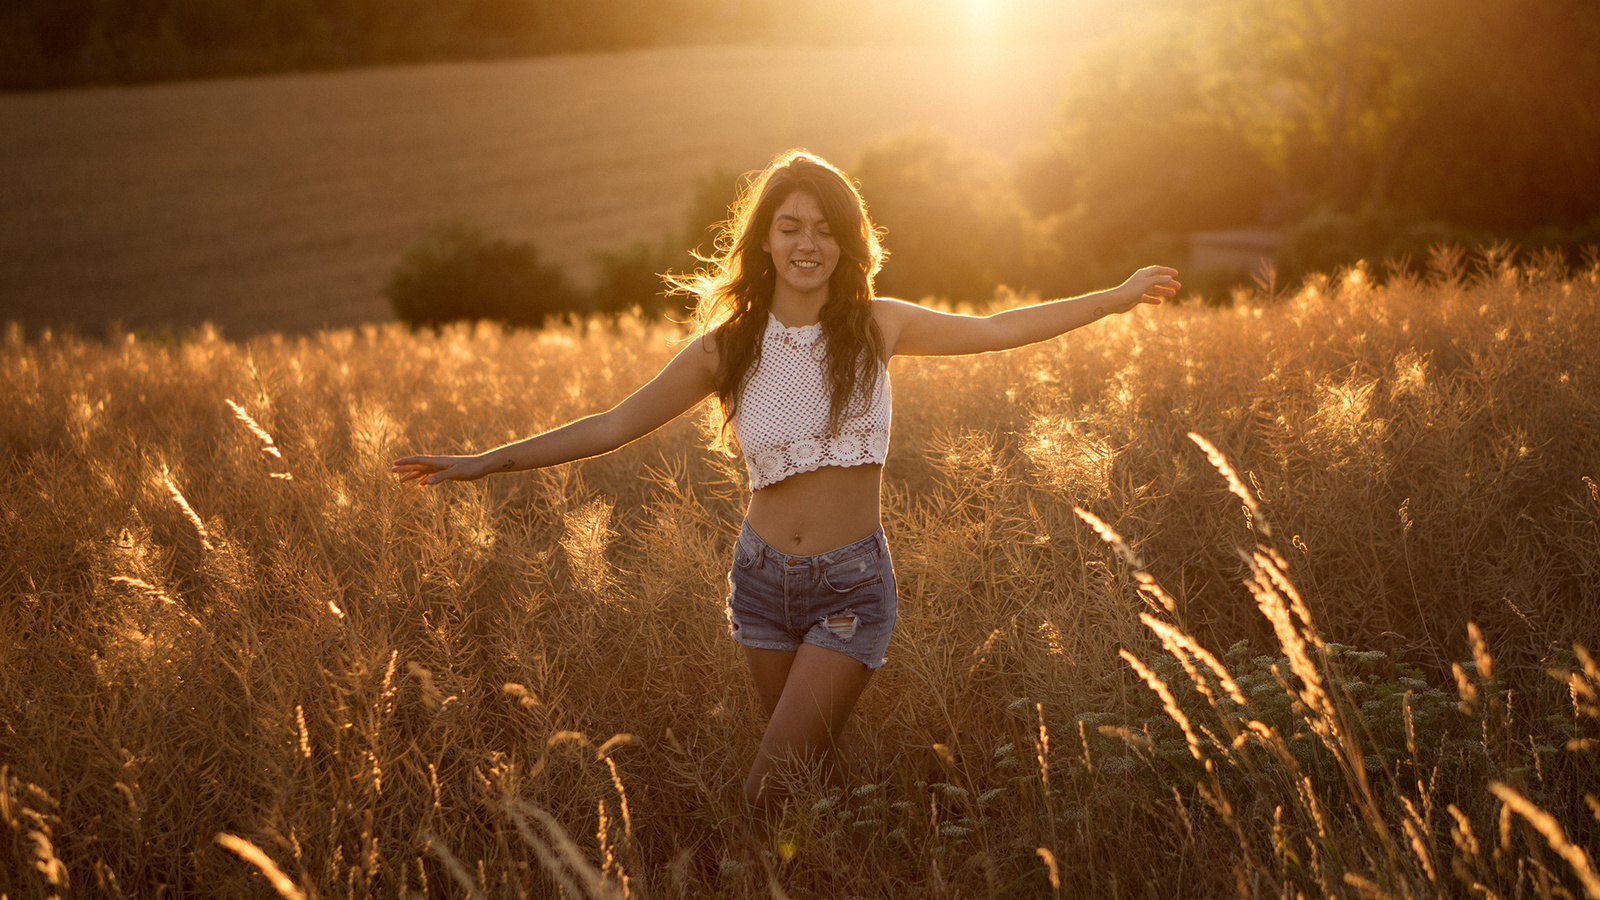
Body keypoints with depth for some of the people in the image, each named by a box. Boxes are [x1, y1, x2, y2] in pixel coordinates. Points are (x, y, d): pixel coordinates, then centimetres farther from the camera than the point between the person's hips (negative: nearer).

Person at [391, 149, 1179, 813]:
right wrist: (486, 462, -5)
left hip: (851, 586, -2)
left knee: (769, 792, -10)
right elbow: (613, 426, -1)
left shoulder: (876, 328, -4)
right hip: (763, 577, 2)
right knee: (816, 770, 13)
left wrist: (1119, 297, 7)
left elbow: (996, 330, 4)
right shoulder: (728, 345, -3)